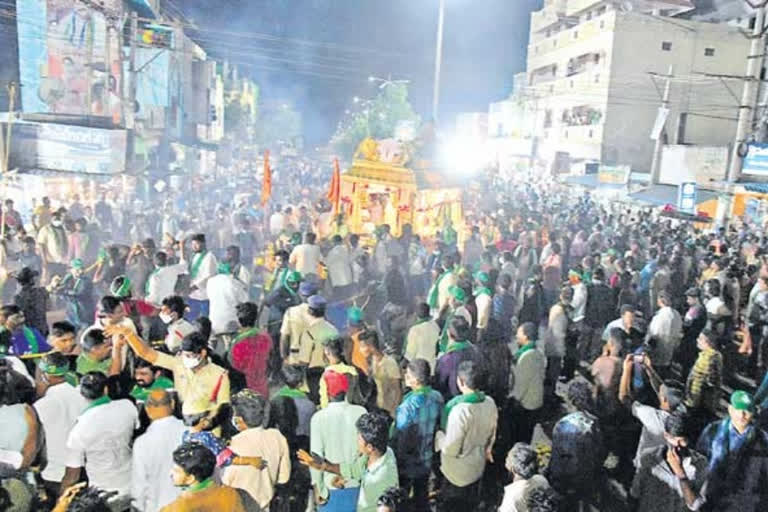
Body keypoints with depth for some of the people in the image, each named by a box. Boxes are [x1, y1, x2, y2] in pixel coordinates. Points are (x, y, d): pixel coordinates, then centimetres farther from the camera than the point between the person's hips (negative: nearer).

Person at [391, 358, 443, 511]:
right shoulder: (437, 397, -13)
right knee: (422, 498, 25)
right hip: (426, 461, 5)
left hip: (407, 464, -5)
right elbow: (438, 426, 1)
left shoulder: (408, 407, -32)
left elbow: (399, 440, -22)